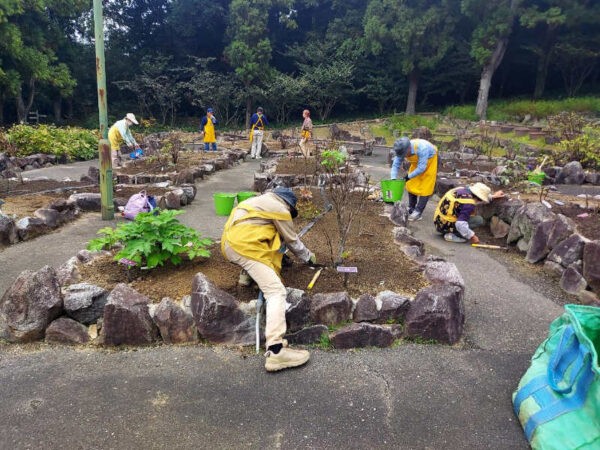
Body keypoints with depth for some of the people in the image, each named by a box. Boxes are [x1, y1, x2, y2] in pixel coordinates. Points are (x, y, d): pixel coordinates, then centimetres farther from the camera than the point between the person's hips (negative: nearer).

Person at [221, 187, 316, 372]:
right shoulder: (280, 209, 3)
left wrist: (280, 255, 48)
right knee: (276, 292, -15)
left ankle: (248, 273, 31)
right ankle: (275, 351, -27)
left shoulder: (261, 200, 28)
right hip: (244, 246, -9)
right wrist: (308, 256, 29)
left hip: (229, 242, 10)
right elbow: (292, 240, 13)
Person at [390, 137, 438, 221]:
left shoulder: (422, 148, -42)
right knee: (411, 184, 6)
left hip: (429, 160, -6)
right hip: (417, 161, 6)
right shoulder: (402, 150, -25)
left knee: (425, 187, -10)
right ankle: (411, 209, 20)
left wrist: (409, 176, -31)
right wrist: (393, 179, -29)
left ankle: (418, 212, -7)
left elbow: (421, 168, -37)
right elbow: (396, 164, -18)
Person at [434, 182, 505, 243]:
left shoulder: (464, 189, 1)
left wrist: (493, 196, 32)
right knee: (479, 220, -8)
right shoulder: (469, 205, -24)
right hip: (446, 226, -9)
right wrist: (472, 236, -17)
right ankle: (452, 235, -8)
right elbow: (460, 224, -31)